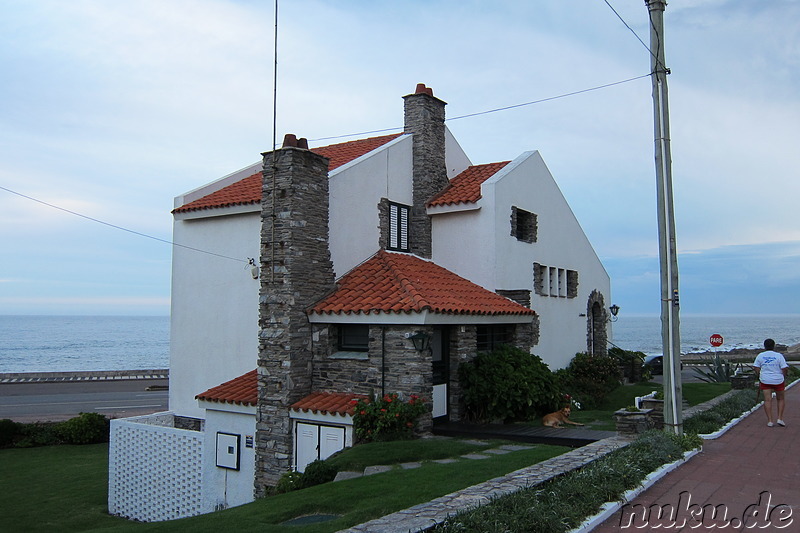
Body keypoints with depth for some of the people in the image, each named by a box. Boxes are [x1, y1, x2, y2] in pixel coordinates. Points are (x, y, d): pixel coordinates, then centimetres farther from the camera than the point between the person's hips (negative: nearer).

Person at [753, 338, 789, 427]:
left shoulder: (760, 356, 0)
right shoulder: (779, 356, -8)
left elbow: (757, 369, 2)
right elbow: (785, 369, -11)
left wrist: (759, 379, 13)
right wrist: (784, 378, 7)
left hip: (765, 380, 1)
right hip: (778, 380, -1)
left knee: (767, 400, 2)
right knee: (781, 399, 16)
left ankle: (770, 421, 0)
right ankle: (780, 418, 11)